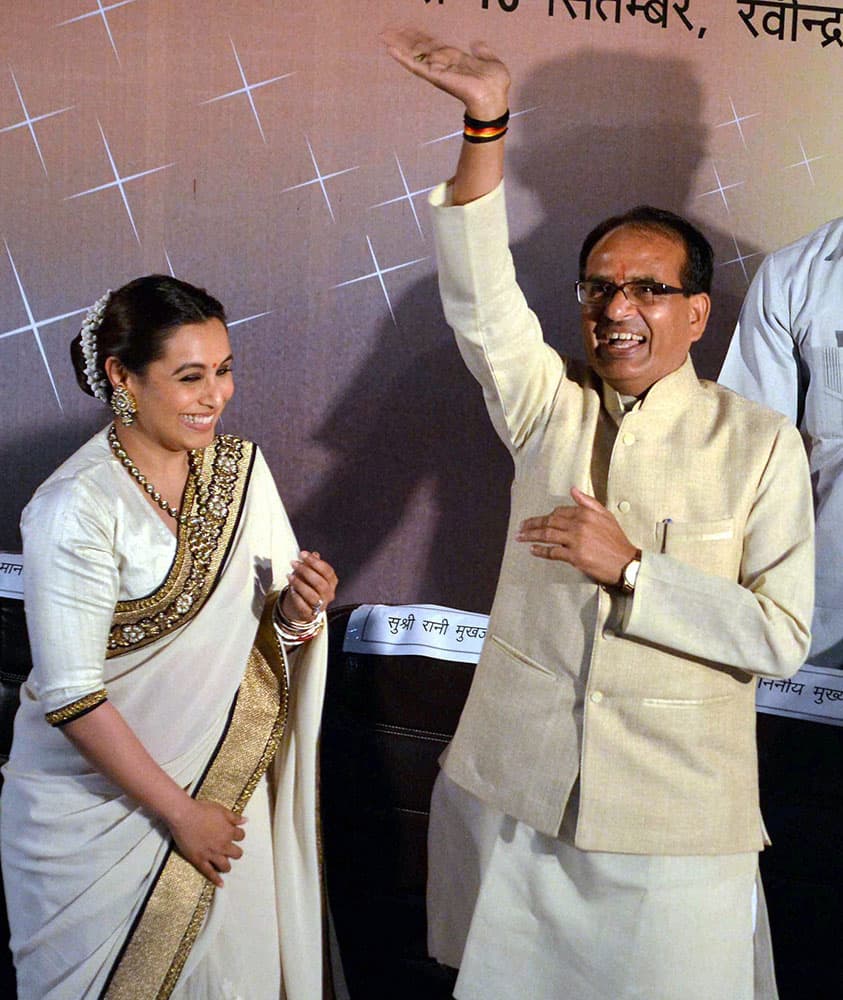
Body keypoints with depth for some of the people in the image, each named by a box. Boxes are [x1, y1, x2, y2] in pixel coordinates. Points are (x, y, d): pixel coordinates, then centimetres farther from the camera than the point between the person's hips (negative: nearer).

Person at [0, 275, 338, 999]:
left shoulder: (242, 466, -3)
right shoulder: (77, 506, -21)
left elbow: (272, 623, 5)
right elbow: (70, 695, -20)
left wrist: (299, 608, -18)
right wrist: (180, 810, -15)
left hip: (227, 774, 5)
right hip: (99, 797, -5)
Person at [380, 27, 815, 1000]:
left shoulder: (759, 443, -5)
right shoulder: (550, 408, 3)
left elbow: (783, 636, -9)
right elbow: (481, 299, -13)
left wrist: (631, 568, -19)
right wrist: (485, 124, -25)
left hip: (675, 809, -2)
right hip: (517, 779, 3)